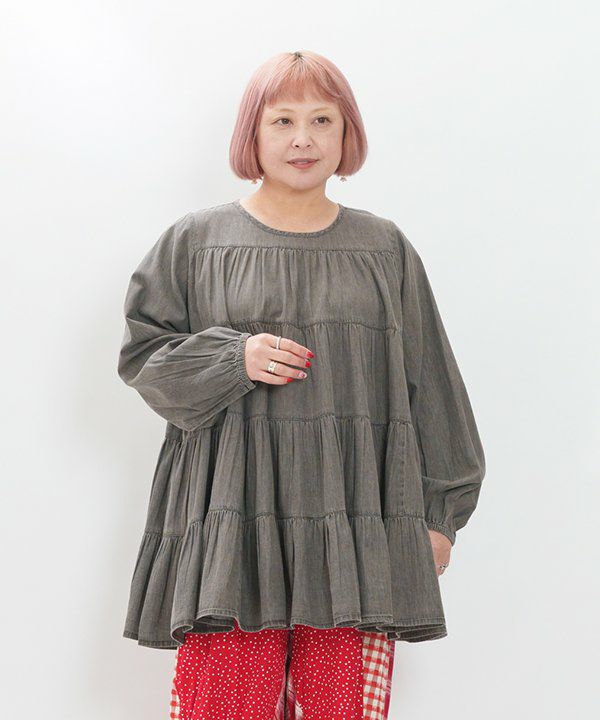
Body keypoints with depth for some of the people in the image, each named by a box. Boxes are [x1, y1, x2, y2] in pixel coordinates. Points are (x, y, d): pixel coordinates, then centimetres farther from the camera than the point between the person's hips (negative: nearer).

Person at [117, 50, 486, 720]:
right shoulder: (197, 239, 8)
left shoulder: (385, 248, 13)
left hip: (357, 515, 2)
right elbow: (141, 353, 8)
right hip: (233, 514, -1)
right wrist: (235, 358, -9)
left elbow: (428, 384, 14)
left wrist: (437, 512, 10)